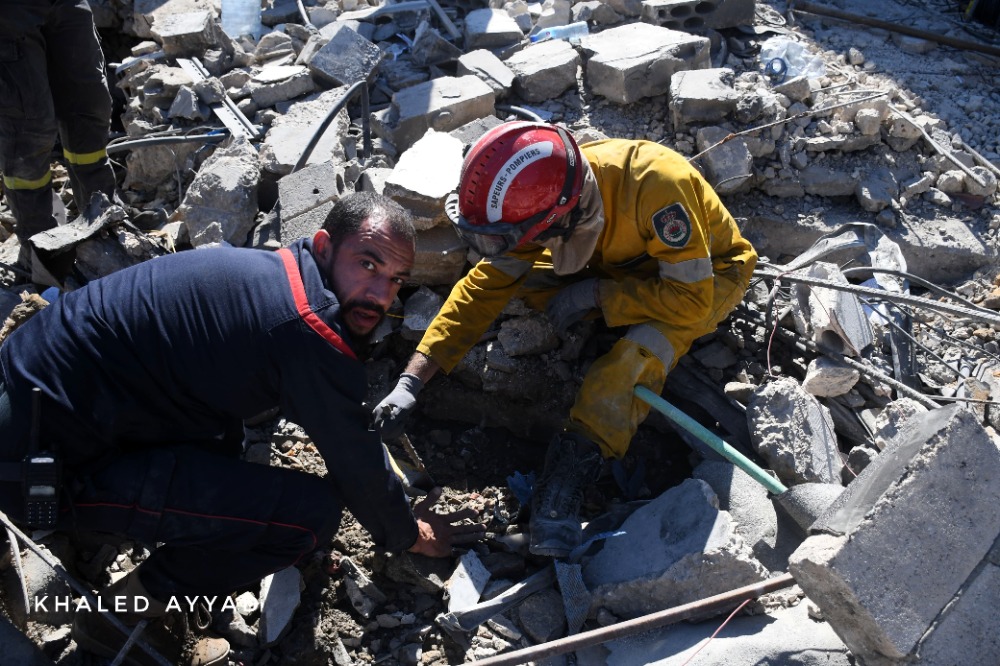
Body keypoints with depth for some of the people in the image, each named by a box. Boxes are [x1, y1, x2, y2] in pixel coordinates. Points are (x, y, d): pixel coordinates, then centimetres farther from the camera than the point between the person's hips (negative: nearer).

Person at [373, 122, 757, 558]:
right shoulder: (542, 192, -22)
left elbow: (691, 297, -32)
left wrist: (596, 295, -31)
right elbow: (483, 288, -17)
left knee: (632, 359, -34)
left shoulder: (654, 186, -40)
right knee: (507, 273, -13)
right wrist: (411, 381, -23)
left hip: (706, 278, -5)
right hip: (622, 261, 6)